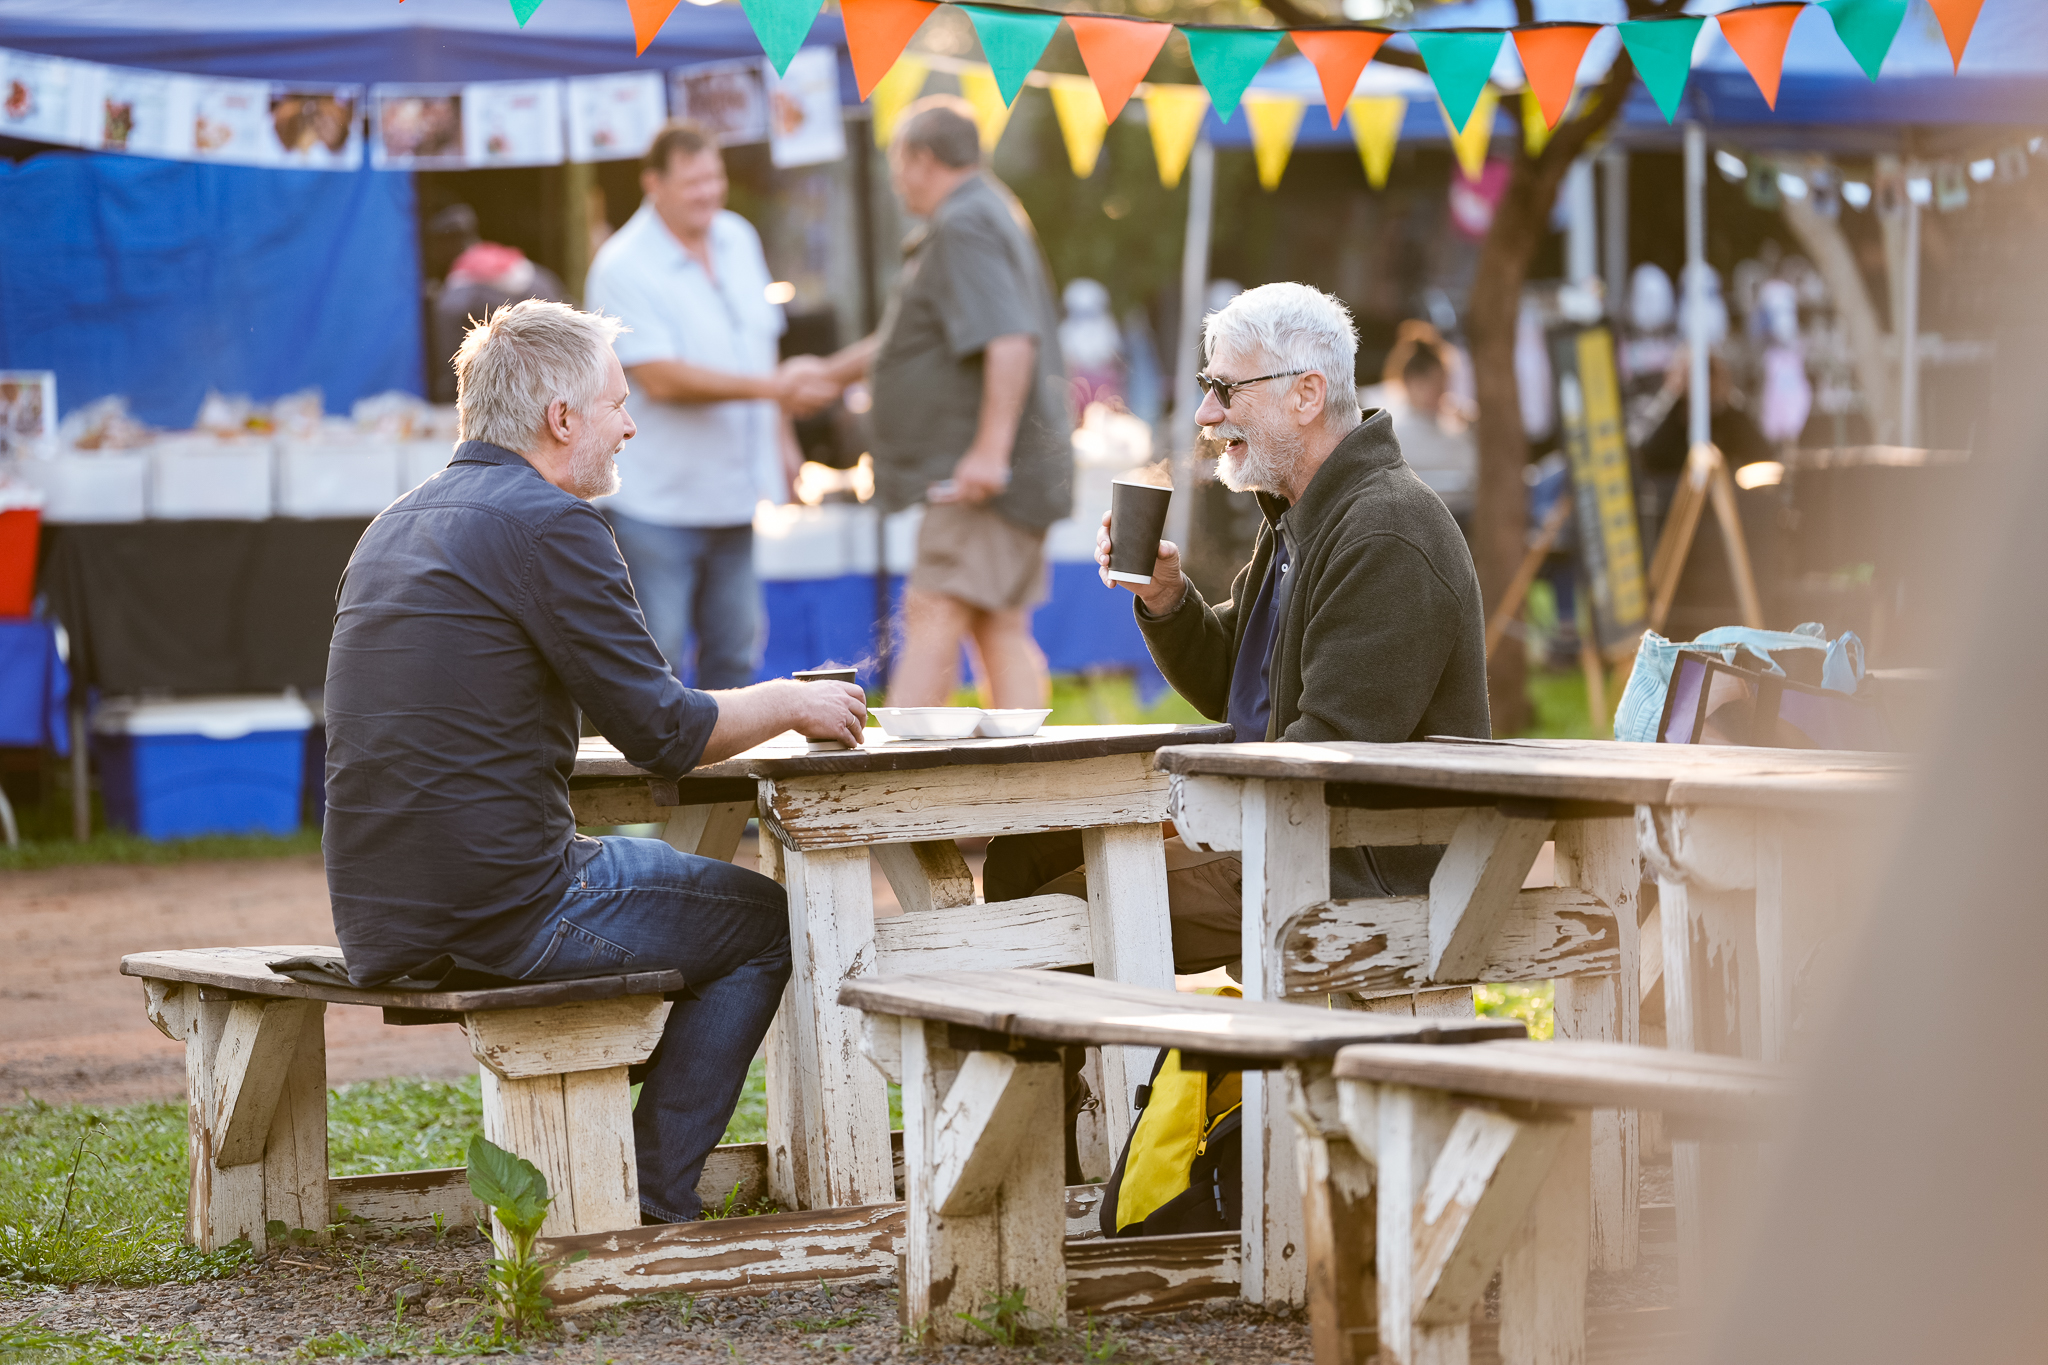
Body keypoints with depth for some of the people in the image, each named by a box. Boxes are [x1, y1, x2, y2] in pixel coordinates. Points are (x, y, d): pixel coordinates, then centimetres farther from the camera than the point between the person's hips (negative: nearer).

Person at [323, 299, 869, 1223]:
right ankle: (652, 1207, 8)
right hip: (496, 919, -9)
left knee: (644, 864, 32)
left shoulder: (397, 525, 16)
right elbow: (663, 734, -13)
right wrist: (787, 704, 6)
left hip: (377, 924, 9)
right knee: (763, 923, 11)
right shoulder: (549, 523, -12)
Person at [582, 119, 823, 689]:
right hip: (656, 505, -7)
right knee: (656, 661, -5)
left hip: (732, 494, 7)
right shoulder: (623, 269, -16)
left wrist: (780, 434, 17)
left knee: (734, 651, 13)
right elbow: (661, 379, -23)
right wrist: (773, 386, -24)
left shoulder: (739, 240, 8)